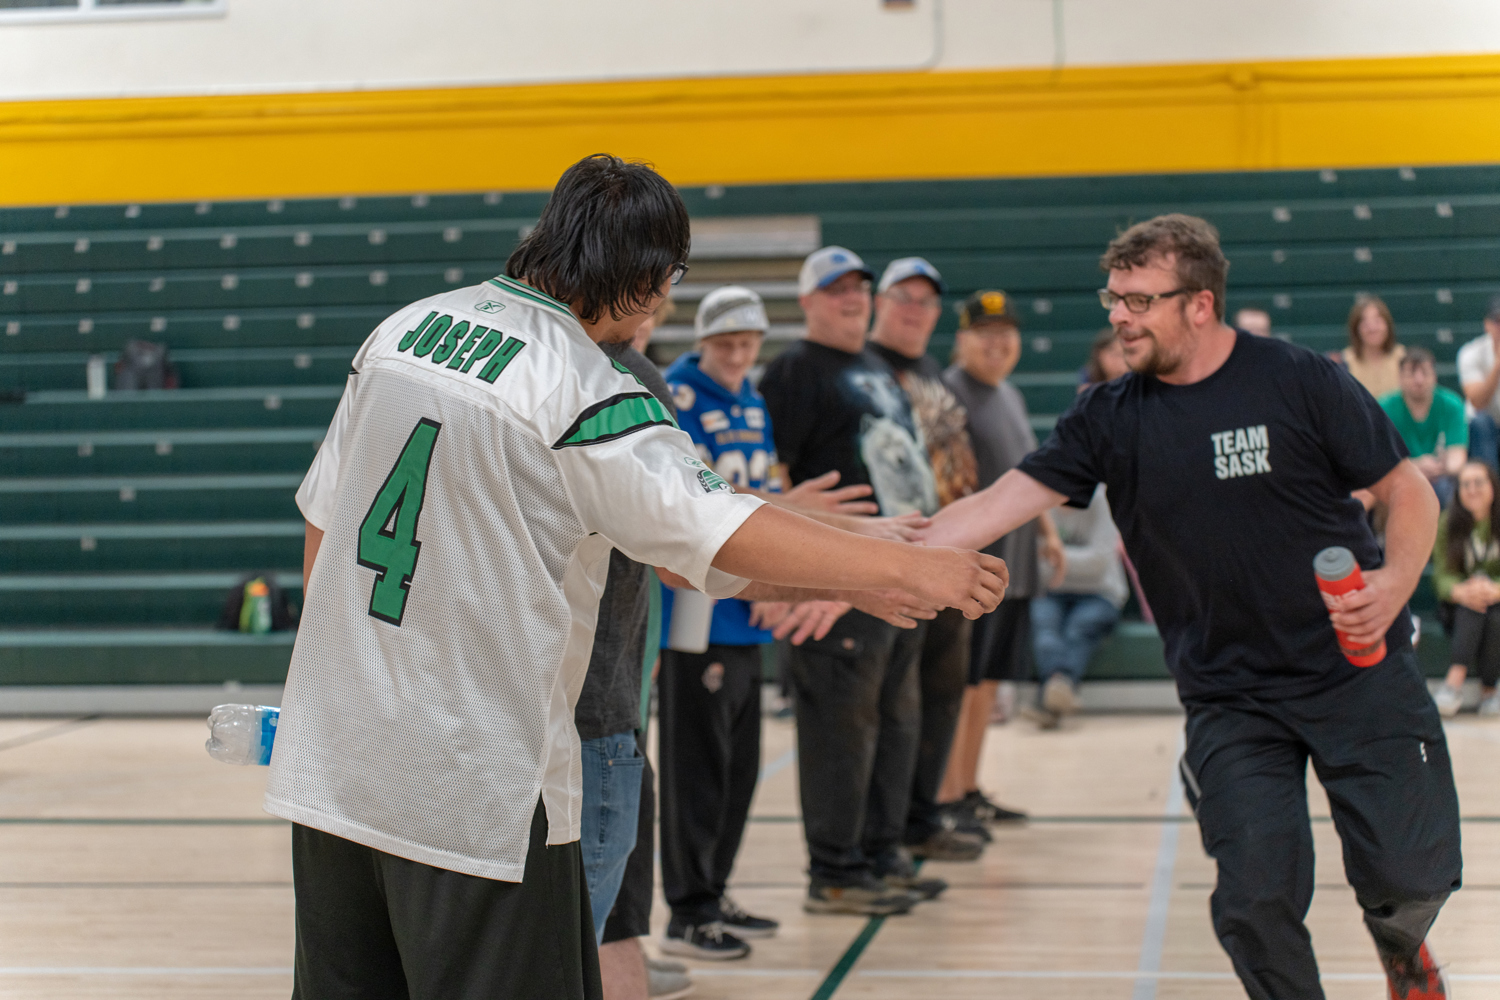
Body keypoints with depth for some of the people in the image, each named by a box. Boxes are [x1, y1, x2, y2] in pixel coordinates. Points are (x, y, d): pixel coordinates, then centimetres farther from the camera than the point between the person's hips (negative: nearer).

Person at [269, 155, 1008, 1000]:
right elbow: (723, 530, -18)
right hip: (475, 792, -7)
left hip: (331, 762, 7)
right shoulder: (587, 391, -14)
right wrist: (909, 568, -12)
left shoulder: (404, 328, 8)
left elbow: (322, 518, 14)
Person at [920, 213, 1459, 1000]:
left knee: (1407, 873, -3)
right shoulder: (1109, 419, -2)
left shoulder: (1299, 382, -8)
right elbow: (994, 506, -8)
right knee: (1255, 904, -8)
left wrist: (1395, 582, -22)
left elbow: (1409, 492, -2)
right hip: (1228, 698, 2)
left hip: (1358, 670, -2)